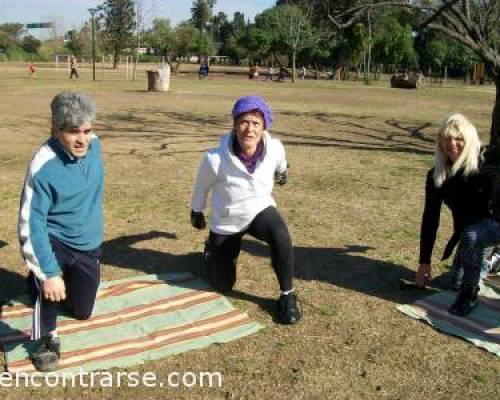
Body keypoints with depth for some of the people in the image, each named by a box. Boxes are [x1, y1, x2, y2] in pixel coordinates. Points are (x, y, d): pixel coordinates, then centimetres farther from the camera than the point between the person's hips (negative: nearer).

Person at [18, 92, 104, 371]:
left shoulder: (95, 145, -11)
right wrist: (49, 272, -36)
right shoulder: (43, 168, -29)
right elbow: (31, 223, -30)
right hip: (53, 239, -6)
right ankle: (48, 338, -14)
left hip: (88, 244, 6)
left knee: (83, 312, 16)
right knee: (47, 276, -40)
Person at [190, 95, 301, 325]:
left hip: (259, 209, 1)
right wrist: (196, 212, 11)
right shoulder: (215, 159, -29)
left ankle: (287, 295, -12)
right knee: (222, 286, 7)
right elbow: (202, 185, -5)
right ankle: (212, 251, 41)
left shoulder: (275, 148, -22)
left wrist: (282, 172, 28)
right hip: (226, 221, -1)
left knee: (280, 236, -35)